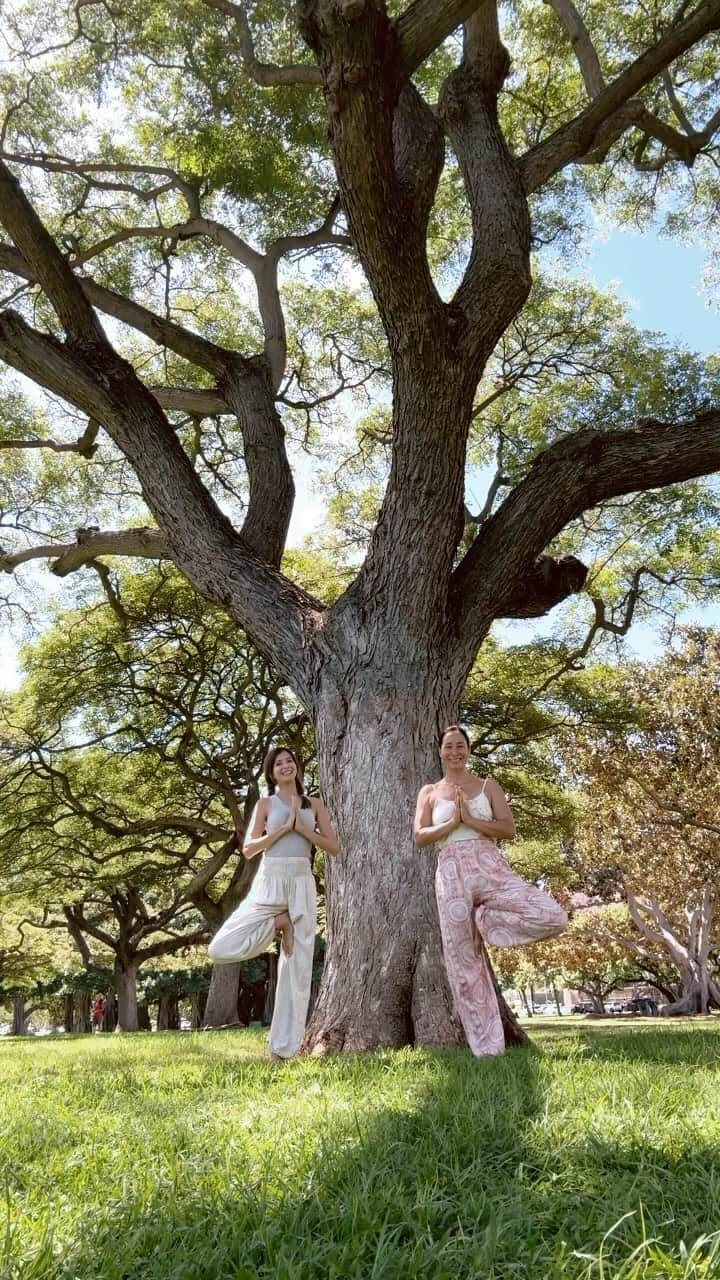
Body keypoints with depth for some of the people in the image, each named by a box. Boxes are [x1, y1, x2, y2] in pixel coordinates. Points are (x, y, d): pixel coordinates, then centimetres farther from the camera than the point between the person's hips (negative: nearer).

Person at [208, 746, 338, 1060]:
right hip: (270, 881, -1)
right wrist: (283, 828, -10)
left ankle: (284, 1047, 12)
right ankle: (276, 923, 6)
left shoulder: (314, 804, 12)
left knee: (297, 966, 1)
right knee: (220, 950, -15)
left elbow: (333, 846, 6)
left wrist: (302, 827, -6)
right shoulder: (266, 804, 6)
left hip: (302, 884, 1)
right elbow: (248, 849, -2)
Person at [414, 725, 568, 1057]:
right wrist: (452, 822, -9)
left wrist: (469, 819, -8)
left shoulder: (488, 786, 12)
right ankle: (486, 1045, 12)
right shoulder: (430, 792, 13)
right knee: (463, 960, 0)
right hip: (452, 875, 0)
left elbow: (509, 829, 1)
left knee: (553, 917, -20)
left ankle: (486, 918, 1)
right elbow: (420, 837, 2)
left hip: (489, 868, 0)